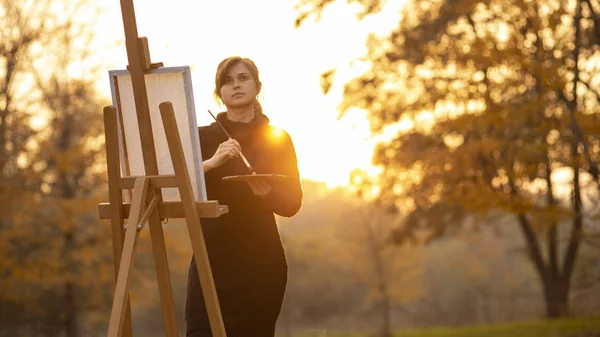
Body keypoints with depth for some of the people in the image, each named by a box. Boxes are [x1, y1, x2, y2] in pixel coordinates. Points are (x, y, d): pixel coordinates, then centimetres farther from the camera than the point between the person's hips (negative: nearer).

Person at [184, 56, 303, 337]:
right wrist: (213, 161, -23)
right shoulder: (202, 137, 6)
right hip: (212, 257, 0)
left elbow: (292, 204, 1)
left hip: (262, 261, 0)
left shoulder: (278, 139, 6)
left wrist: (265, 191, -19)